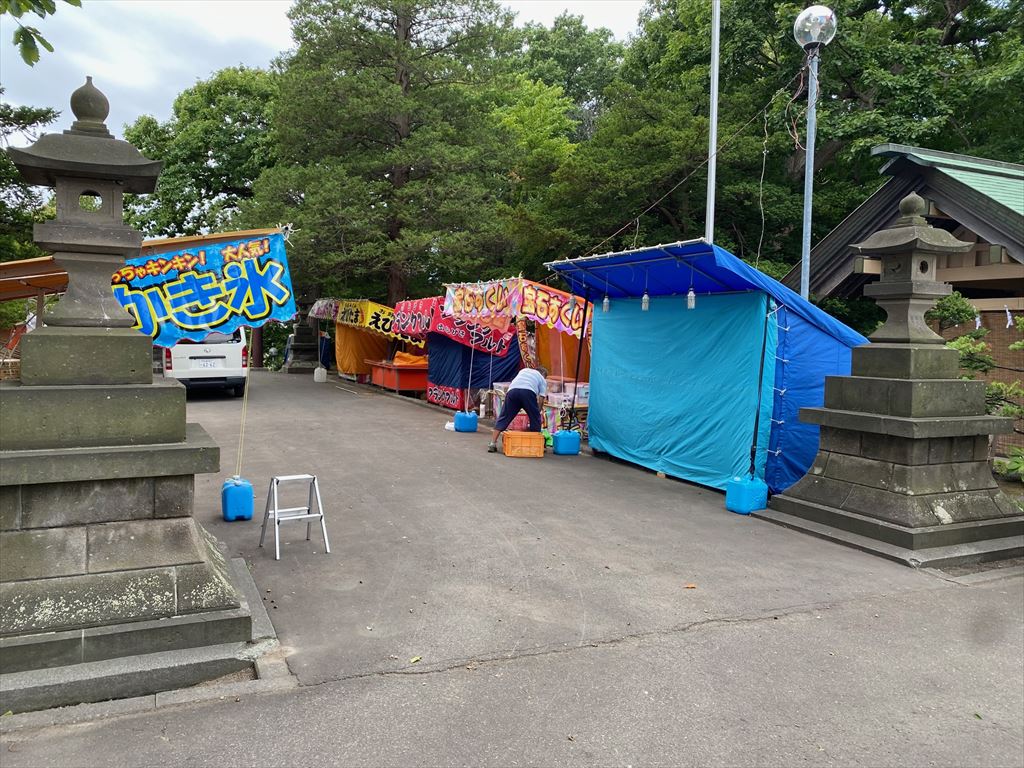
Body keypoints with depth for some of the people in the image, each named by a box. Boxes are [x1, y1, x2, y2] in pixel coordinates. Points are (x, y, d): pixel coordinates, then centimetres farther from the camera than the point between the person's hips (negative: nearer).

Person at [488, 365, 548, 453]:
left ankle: (492, 444, 3)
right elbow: (541, 398, 20)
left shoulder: (524, 370, 39)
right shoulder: (542, 380, 29)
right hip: (528, 392, -3)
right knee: (535, 418, 16)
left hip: (512, 390, 3)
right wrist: (538, 411, 29)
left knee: (504, 418, 7)